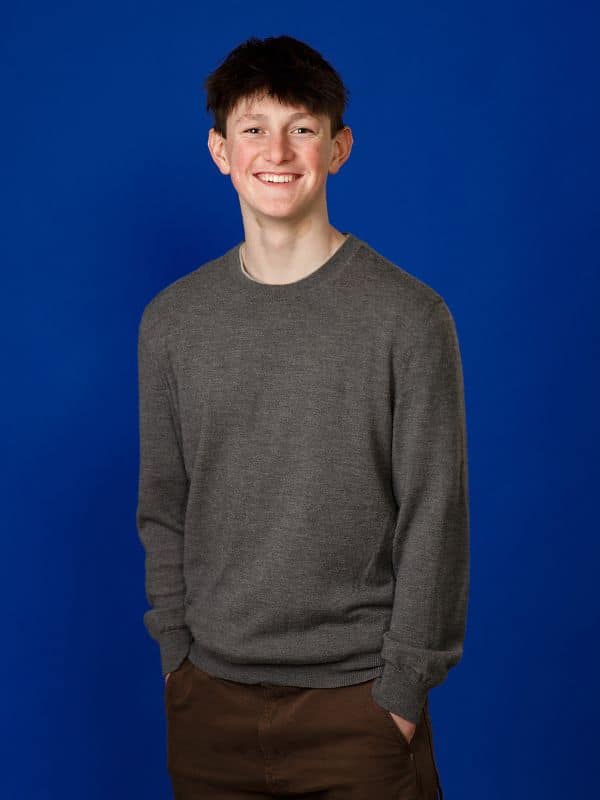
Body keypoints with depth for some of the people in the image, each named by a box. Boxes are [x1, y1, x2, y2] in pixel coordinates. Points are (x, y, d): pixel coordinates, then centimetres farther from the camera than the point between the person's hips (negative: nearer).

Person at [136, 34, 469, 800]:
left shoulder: (409, 317, -7)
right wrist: (177, 657, 3)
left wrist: (403, 688, -8)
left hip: (356, 700, -3)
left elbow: (434, 517, -7)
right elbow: (163, 510, 8)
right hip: (210, 699, 3)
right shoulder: (172, 320, 3)